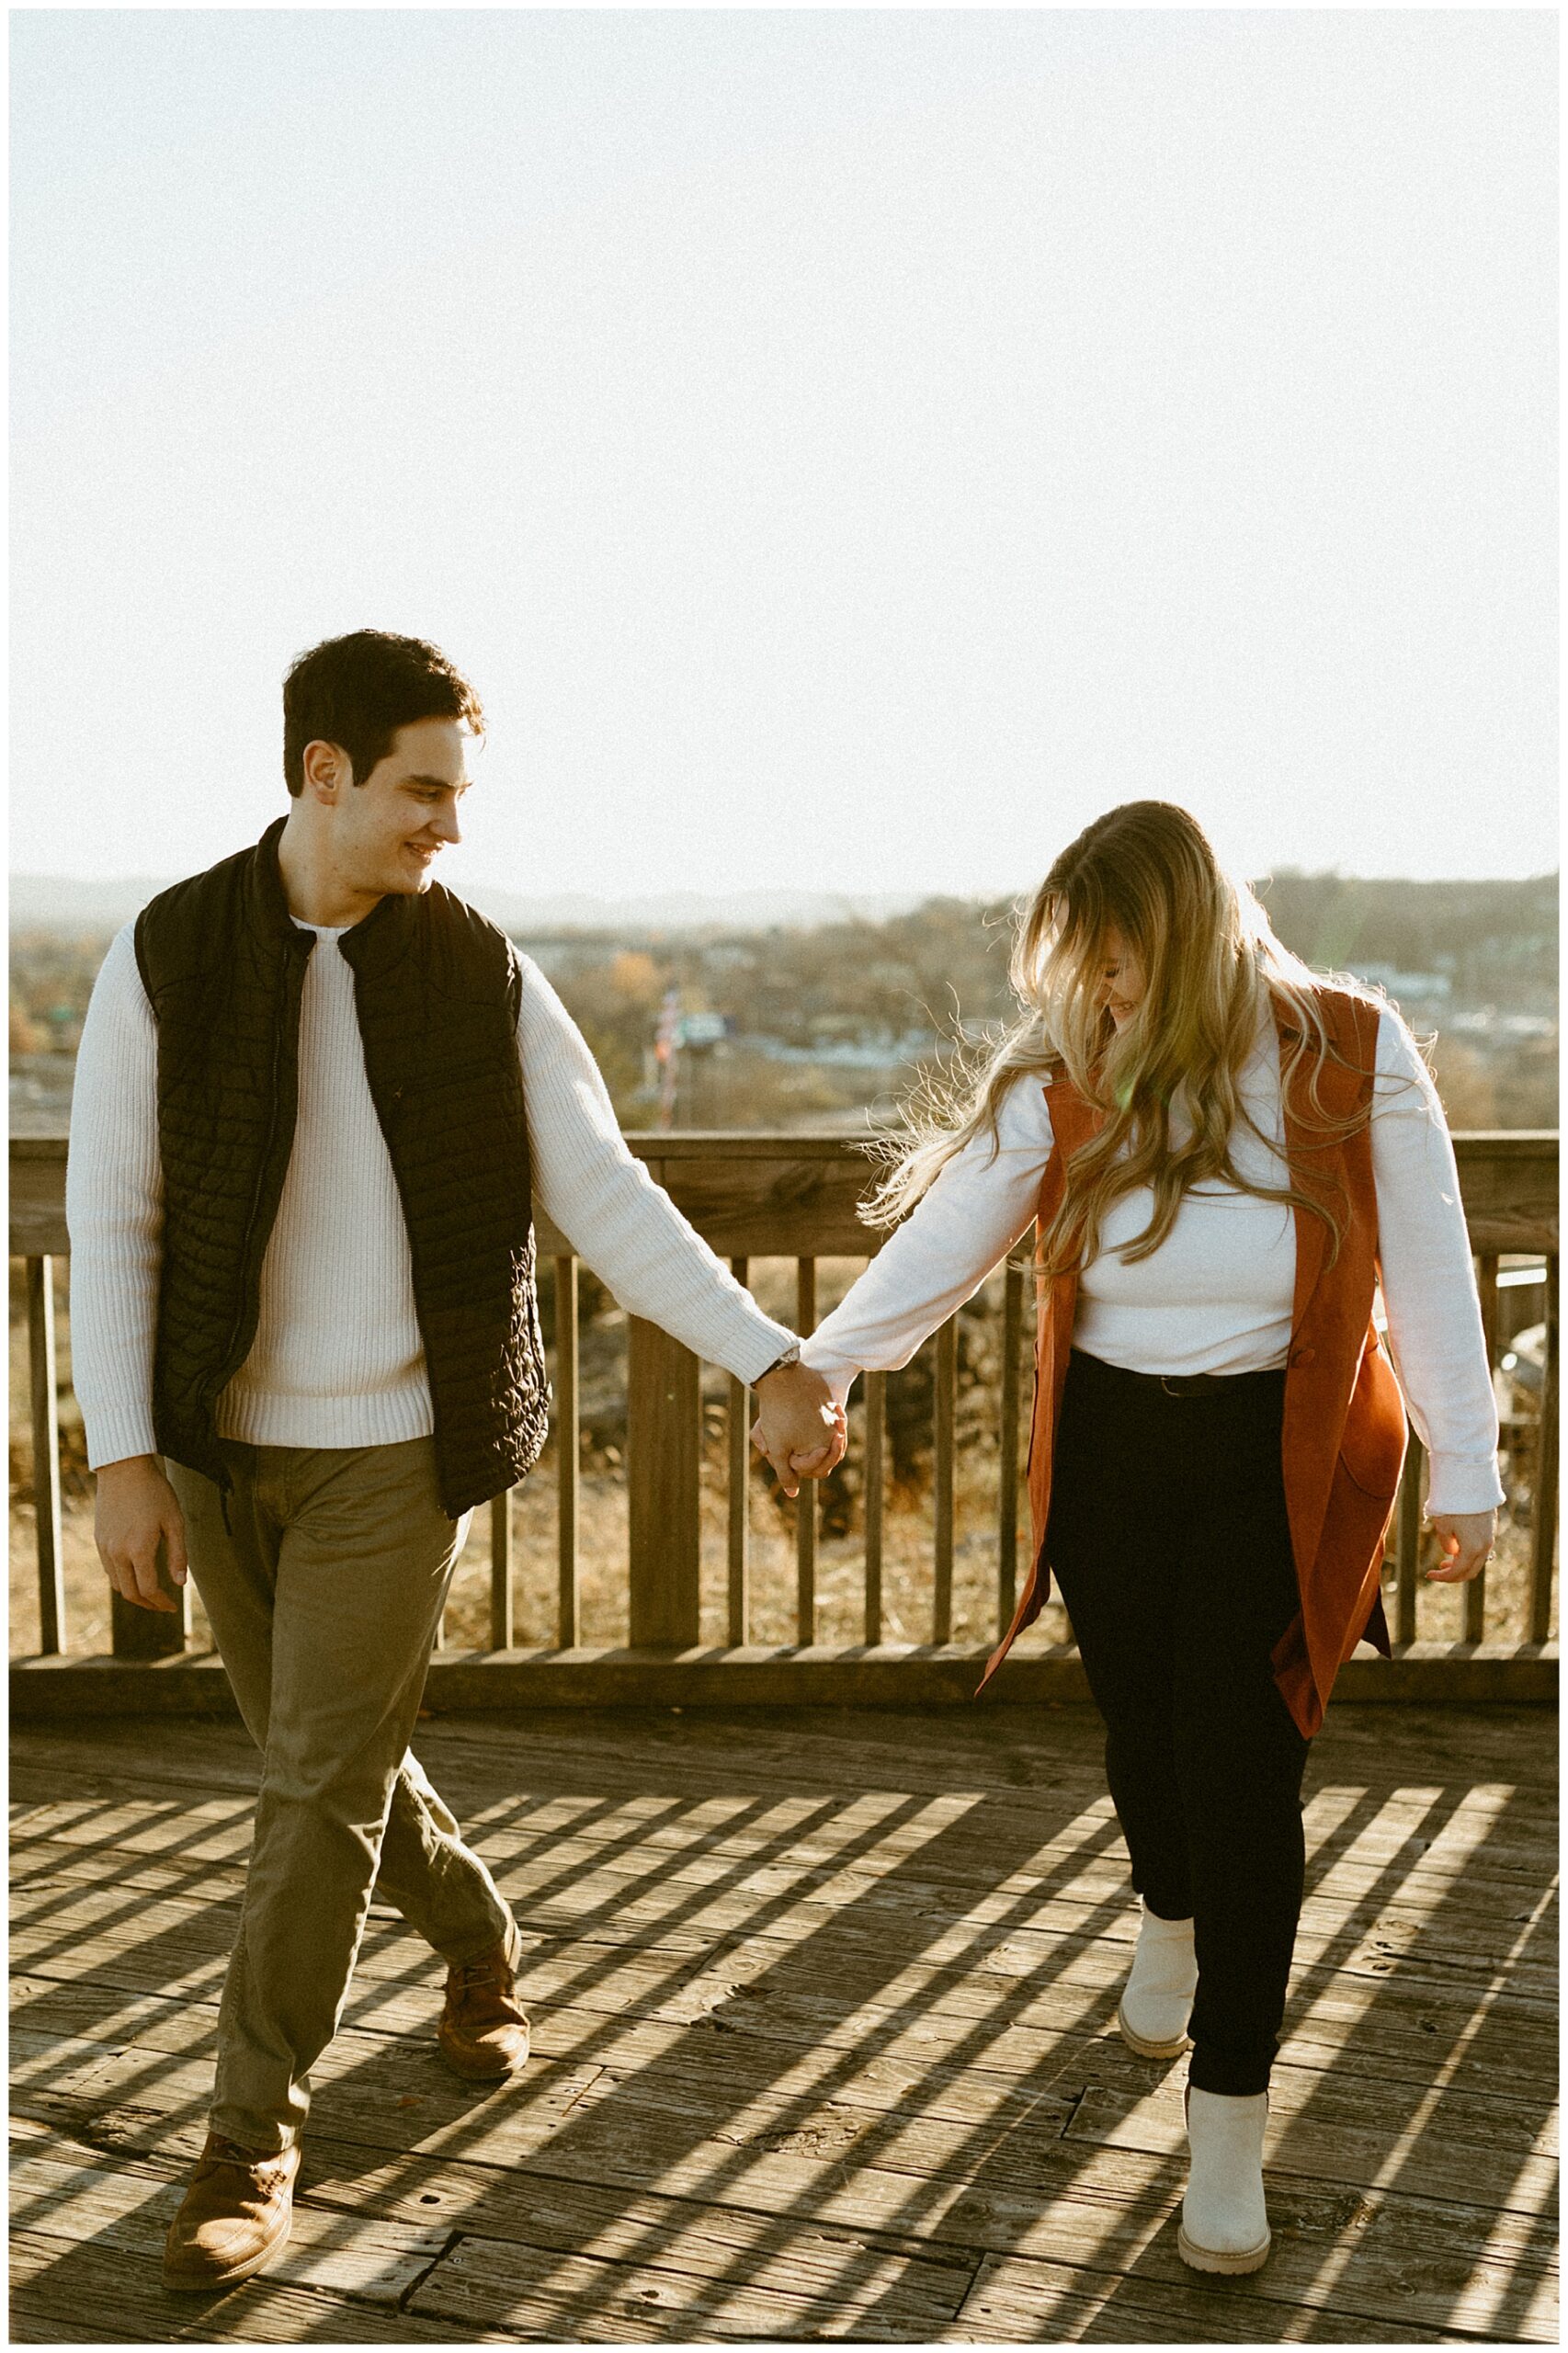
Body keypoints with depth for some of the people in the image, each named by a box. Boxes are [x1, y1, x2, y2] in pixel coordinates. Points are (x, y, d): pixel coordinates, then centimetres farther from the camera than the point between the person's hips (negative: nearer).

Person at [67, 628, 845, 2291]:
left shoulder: (482, 976, -5)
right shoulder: (166, 958, -6)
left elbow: (606, 1198, -6)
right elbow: (110, 1219, -5)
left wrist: (770, 1360, -15)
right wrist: (121, 1453, -11)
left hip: (396, 1450, -1)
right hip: (219, 1443, 2)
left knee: (321, 1784, -1)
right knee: (320, 1760, 16)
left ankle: (254, 2139, 16)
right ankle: (479, 1946, 44)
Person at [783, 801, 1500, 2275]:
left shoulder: (1354, 1058, -10)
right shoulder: (1062, 1088, -6)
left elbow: (1426, 1277, -5)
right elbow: (940, 1243, -9)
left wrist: (1464, 1473, -2)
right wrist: (818, 1368, -18)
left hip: (1284, 1465, -2)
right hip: (1110, 1455, 3)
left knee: (1241, 1768, -5)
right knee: (1143, 1731, 17)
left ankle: (1228, 2124, 9)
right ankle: (1169, 1923, 52)